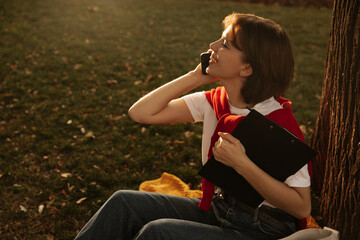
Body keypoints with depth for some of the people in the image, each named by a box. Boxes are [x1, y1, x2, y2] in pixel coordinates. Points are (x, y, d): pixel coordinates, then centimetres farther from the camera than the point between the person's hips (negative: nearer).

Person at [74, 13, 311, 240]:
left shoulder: (280, 121, -22)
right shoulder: (213, 101, -2)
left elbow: (302, 207, -21)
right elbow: (140, 113, -6)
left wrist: (242, 164, -30)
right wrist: (196, 77, -9)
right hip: (217, 210, 6)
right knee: (124, 202, -8)